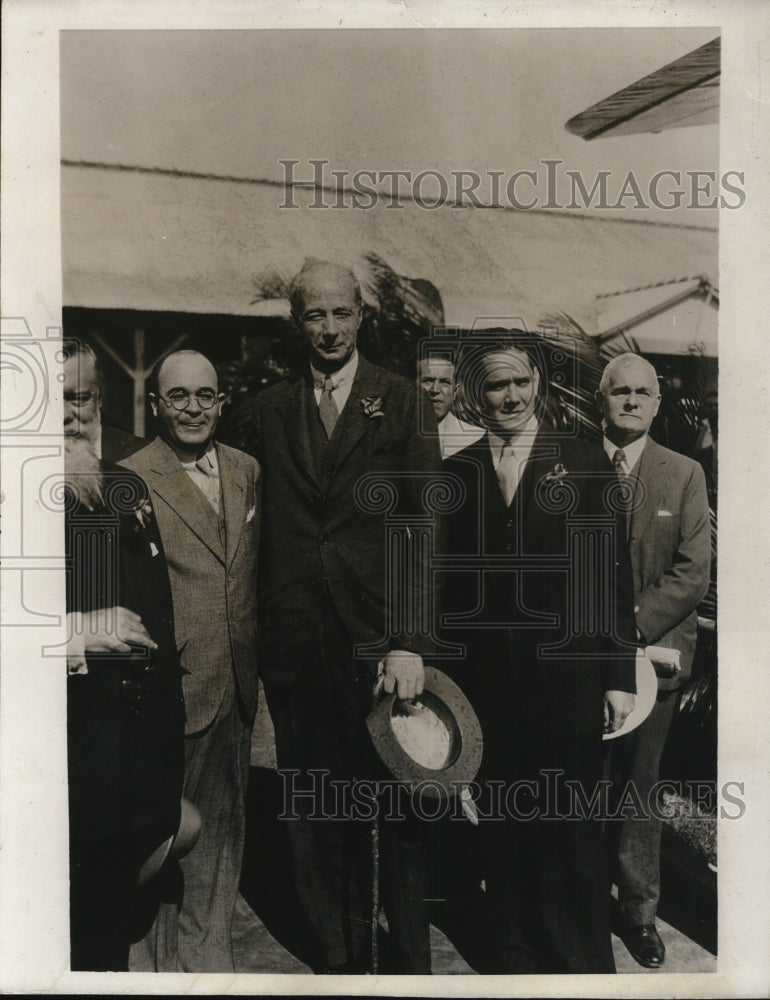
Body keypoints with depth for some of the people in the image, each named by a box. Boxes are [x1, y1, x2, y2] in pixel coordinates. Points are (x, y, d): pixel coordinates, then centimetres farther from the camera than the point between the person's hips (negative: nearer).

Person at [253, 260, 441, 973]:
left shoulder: (401, 400, 3)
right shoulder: (270, 408, 11)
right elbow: (267, 526, 8)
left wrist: (409, 641, -12)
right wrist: (264, 633, -1)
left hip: (381, 641, -2)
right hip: (297, 641, 3)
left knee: (399, 810, 8)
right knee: (315, 816, 12)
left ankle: (409, 962, 27)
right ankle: (338, 959, 31)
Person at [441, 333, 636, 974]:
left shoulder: (585, 464, 1)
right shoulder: (453, 475, 6)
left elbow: (613, 577, 0)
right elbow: (446, 584, 5)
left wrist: (620, 676, -3)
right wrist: (443, 675, 4)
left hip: (566, 679, -1)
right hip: (486, 684, 2)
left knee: (571, 830, 8)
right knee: (502, 827, 13)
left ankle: (588, 963, 29)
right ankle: (512, 955, 33)